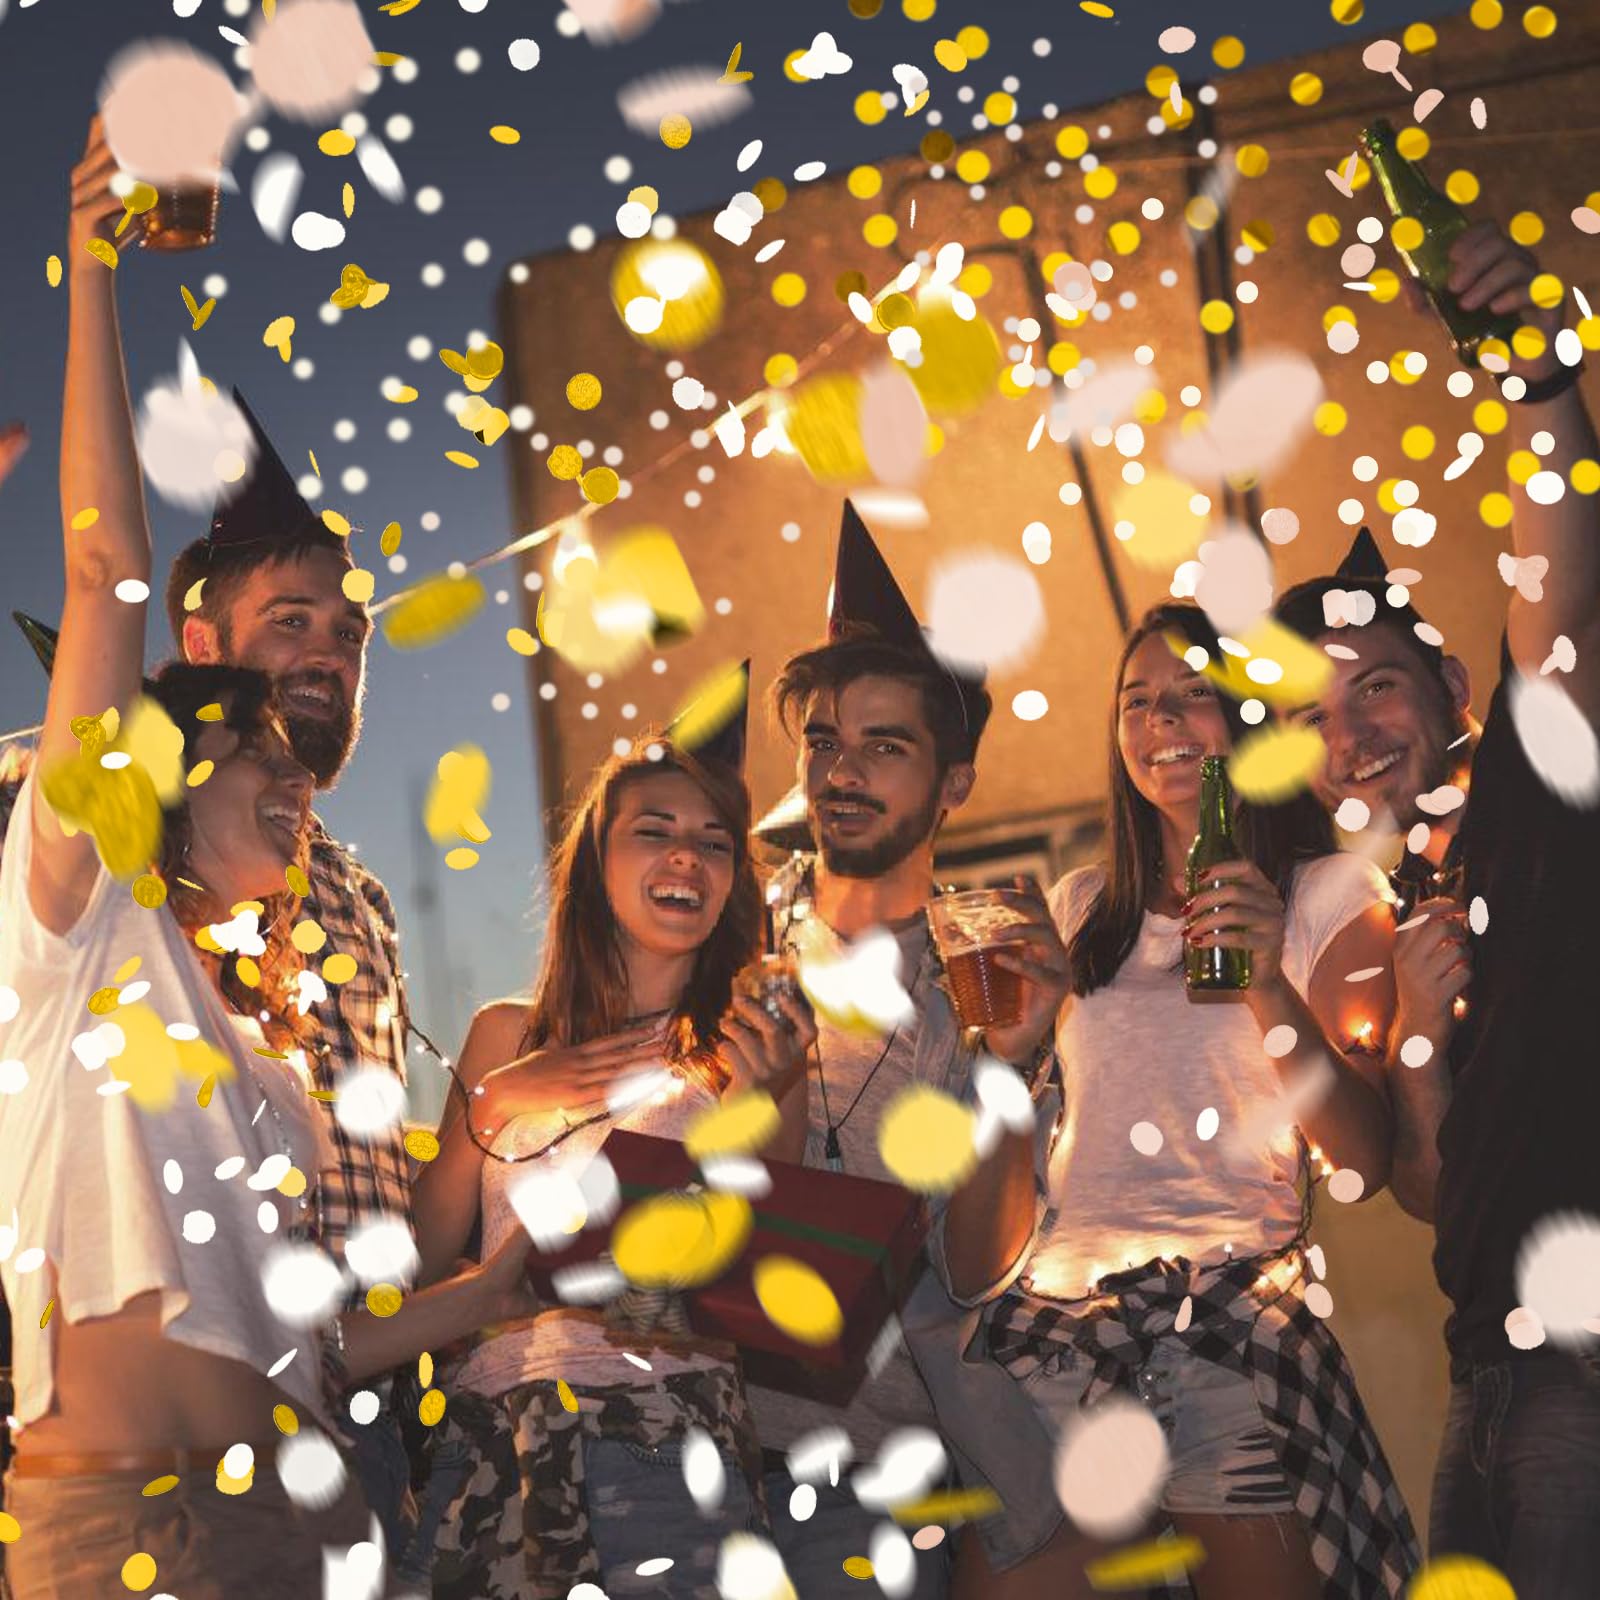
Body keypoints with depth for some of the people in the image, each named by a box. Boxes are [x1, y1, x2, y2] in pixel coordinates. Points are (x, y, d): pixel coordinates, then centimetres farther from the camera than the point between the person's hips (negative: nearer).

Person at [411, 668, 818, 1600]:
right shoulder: (507, 1037, 15)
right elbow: (427, 1252, 11)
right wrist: (493, 1102, -2)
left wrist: (756, 1103, -13)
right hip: (490, 1426, 2)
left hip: (664, 1427, -2)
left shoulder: (751, 1048, 8)